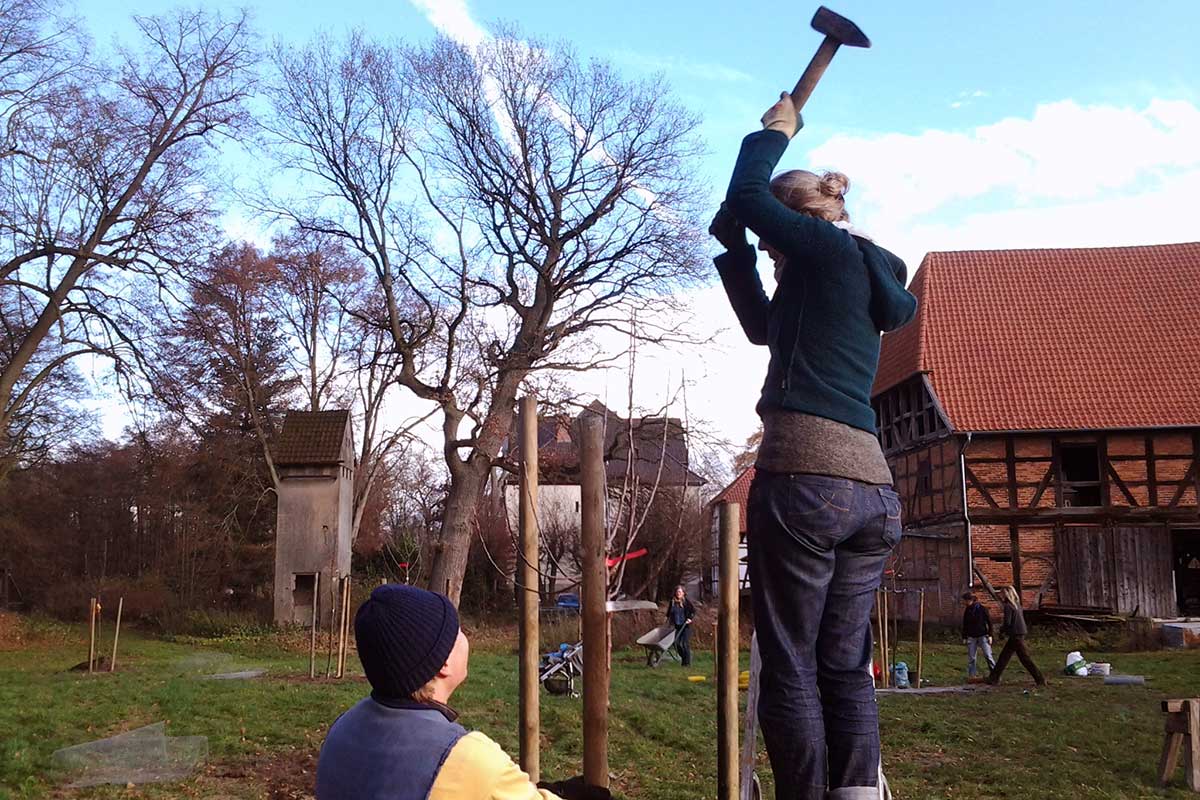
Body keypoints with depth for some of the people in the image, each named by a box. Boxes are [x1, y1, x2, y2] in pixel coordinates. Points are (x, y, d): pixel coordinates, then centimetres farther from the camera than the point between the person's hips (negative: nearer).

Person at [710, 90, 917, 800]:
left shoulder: (830, 248, 1)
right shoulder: (870, 274, 24)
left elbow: (745, 199, 4)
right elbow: (765, 326, 33)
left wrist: (773, 133, 20)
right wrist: (735, 251, 30)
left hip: (805, 477, -8)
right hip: (872, 486, 8)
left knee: (791, 668, -2)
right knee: (846, 667, 9)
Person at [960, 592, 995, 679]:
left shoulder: (982, 609, -7)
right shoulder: (967, 611, 5)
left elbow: (989, 622, -3)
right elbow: (964, 625, 11)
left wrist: (990, 635, -6)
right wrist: (964, 637, 9)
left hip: (983, 636, -4)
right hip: (971, 637, 4)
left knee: (988, 655, -7)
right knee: (971, 658, 2)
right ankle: (971, 675, 8)